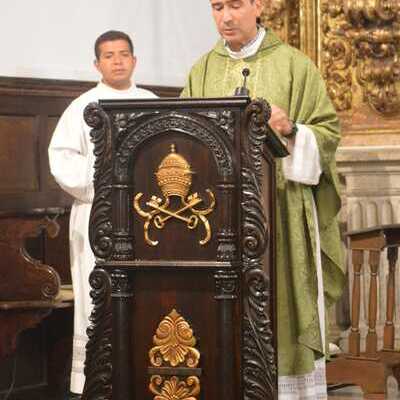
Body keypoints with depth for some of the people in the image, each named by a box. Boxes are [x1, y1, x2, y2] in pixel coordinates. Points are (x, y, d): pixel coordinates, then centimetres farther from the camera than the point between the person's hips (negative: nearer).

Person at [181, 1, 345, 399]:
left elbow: (327, 132, 0)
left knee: (279, 310, -3)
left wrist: (289, 128, -17)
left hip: (278, 213, -3)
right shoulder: (202, 72, 11)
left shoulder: (294, 65, 1)